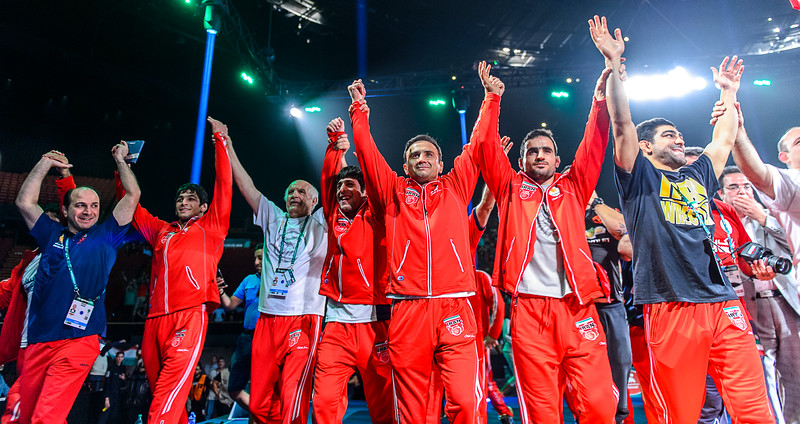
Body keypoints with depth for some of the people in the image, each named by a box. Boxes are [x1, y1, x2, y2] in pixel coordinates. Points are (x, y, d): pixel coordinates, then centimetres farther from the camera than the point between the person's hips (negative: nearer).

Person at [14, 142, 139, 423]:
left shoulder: (105, 237, 7)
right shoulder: (52, 235, 16)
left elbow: (133, 196, 3)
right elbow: (24, 202, 13)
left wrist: (119, 160, 11)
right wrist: (45, 163, 12)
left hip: (77, 341, -4)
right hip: (37, 342, 4)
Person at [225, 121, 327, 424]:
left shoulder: (319, 223, 10)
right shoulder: (273, 219, 19)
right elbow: (246, 186, 17)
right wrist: (227, 147, 15)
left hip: (303, 318, -4)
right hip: (267, 317, 4)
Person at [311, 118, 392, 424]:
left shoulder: (374, 217, 5)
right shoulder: (334, 218, 14)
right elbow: (329, 178, 10)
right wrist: (336, 144, -1)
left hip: (373, 320, -3)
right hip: (336, 320, 3)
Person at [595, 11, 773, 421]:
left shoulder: (698, 176, 23)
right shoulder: (639, 176, 5)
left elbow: (724, 138, 33)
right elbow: (622, 123, -4)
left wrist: (728, 92, 40)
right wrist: (614, 66, -6)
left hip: (723, 303, 6)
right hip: (670, 308, -5)